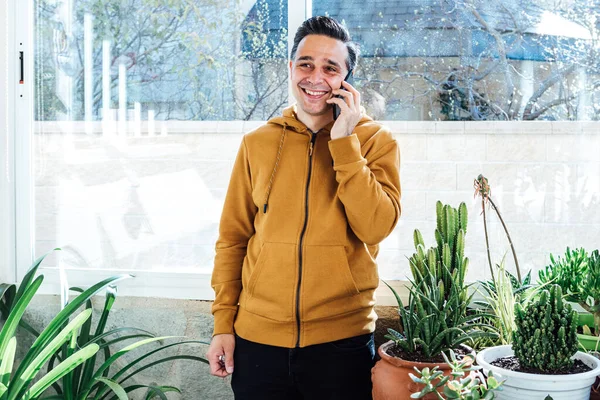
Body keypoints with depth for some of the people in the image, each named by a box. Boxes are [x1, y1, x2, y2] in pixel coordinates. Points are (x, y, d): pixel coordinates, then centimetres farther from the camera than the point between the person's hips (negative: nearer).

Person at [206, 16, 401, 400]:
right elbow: (232, 238, 7)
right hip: (258, 339, 2)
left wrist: (343, 142, -15)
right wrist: (223, 323, 3)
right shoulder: (258, 143, 5)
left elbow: (376, 226, -14)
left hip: (342, 341, -1)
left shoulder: (376, 141, -1)